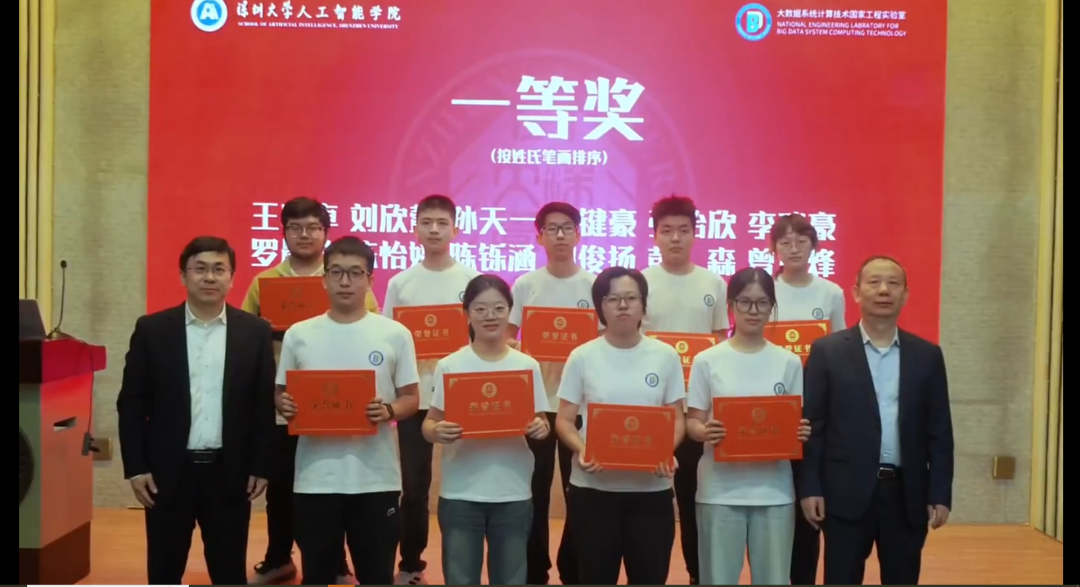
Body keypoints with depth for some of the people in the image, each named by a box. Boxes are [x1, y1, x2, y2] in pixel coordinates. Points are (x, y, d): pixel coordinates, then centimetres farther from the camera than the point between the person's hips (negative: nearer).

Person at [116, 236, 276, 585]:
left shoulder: (255, 332, 1)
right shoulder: (152, 329, 0)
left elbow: (264, 404, 3)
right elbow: (131, 404, 1)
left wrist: (261, 467, 0)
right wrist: (135, 467, -4)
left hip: (230, 472, 0)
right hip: (168, 472, 0)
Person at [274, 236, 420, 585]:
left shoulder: (395, 334, 0)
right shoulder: (298, 335, 4)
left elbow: (410, 398, 4)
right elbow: (281, 394, 11)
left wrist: (389, 410, -17)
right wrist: (286, 405, -12)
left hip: (376, 478, -1)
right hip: (315, 478, 1)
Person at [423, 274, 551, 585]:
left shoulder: (527, 366, 2)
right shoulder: (449, 366, -2)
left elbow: (540, 423, 7)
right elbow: (429, 424, 0)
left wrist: (540, 429, -15)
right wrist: (437, 431, -22)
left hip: (513, 494, 1)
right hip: (460, 494, -1)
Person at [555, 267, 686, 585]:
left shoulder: (666, 356, 3)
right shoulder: (582, 357, -1)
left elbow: (676, 418, 7)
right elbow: (564, 420, 1)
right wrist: (582, 451, -19)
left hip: (651, 489, 1)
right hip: (593, 489, -1)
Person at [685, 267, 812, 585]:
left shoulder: (789, 362, 5)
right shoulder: (707, 361, 0)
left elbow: (798, 422, 10)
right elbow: (692, 421, 2)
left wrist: (801, 432, -12)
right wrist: (705, 432, -20)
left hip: (774, 490, 2)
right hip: (720, 490, -1)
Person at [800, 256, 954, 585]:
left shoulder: (927, 355, 7)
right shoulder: (827, 351, -1)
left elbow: (939, 431, 6)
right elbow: (812, 425, -2)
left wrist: (941, 494, 1)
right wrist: (810, 487, -8)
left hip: (908, 494, 3)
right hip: (846, 494, -2)